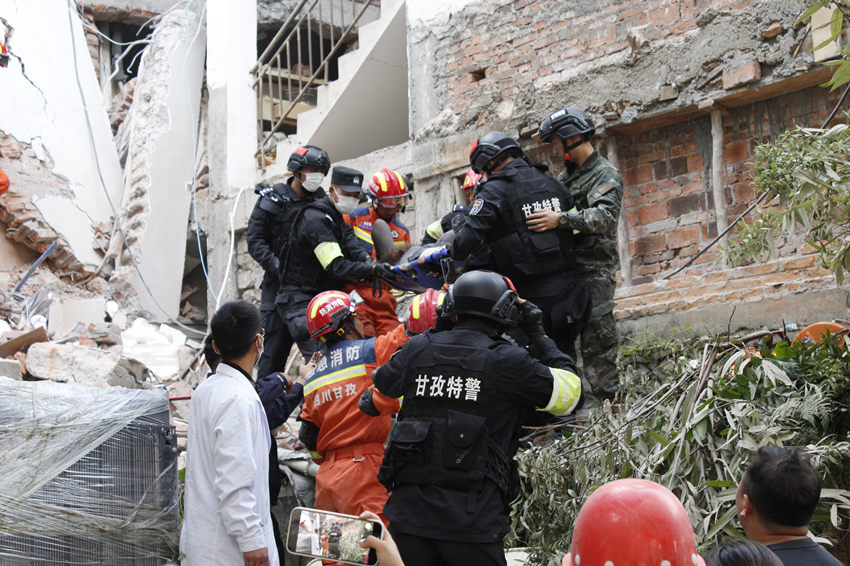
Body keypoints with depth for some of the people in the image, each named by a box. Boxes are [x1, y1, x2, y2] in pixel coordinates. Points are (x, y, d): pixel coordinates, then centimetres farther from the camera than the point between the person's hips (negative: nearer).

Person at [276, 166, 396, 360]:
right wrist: (373, 270, -38)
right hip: (300, 301, -10)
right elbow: (336, 267, -28)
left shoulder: (337, 219, 16)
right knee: (319, 358, -25)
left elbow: (353, 247, -2)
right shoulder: (315, 219, -18)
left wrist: (369, 263, -25)